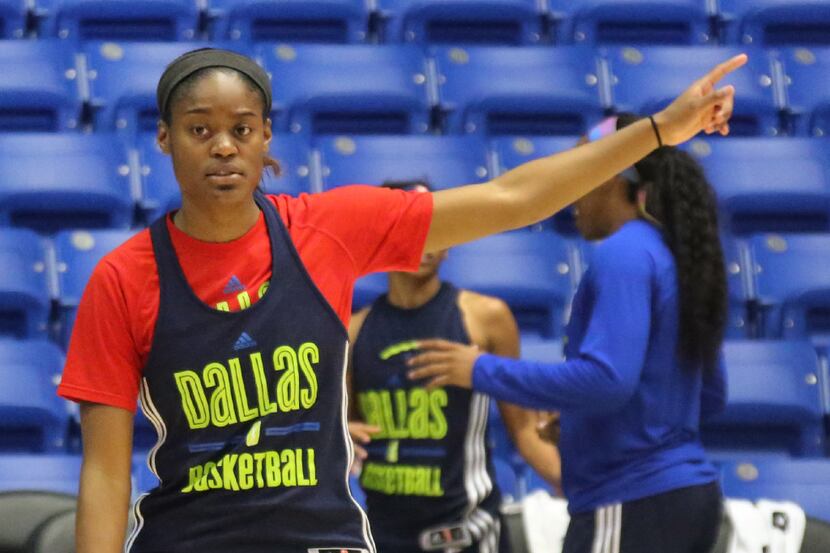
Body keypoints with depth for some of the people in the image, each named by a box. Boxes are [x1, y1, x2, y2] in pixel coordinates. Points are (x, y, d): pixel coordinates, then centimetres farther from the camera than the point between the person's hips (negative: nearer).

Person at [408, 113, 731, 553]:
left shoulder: (623, 255, -13)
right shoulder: (677, 256, 15)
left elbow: (605, 380, -23)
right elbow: (710, 396, 22)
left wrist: (483, 372, -15)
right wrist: (576, 415, 25)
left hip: (632, 505, -9)